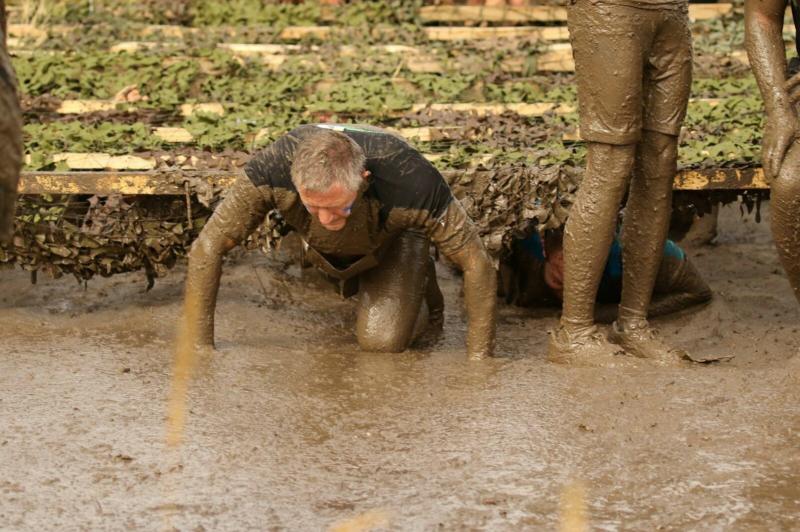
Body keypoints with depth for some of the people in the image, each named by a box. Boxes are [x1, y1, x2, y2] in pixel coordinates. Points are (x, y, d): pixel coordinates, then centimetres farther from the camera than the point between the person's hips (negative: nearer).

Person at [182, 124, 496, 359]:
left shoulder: (412, 184, -46)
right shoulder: (272, 170, -44)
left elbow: (477, 265, -34)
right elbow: (207, 249, -34)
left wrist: (478, 362, -31)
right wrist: (201, 349, -33)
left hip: (393, 239, -2)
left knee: (381, 341, -14)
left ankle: (418, 279, 12)